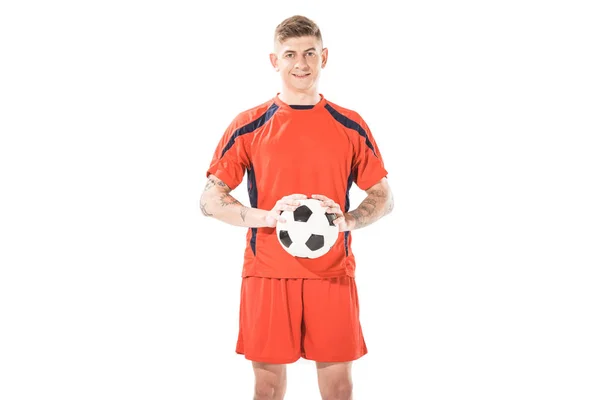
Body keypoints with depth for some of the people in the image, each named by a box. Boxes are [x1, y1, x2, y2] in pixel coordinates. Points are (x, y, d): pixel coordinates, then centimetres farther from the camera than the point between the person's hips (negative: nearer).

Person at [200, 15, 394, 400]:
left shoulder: (351, 126, 5)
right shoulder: (248, 126, 2)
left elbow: (384, 197, 9)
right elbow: (210, 199, 1)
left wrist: (346, 220, -13)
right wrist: (266, 216, -17)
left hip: (333, 275, 1)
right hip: (267, 275, -1)